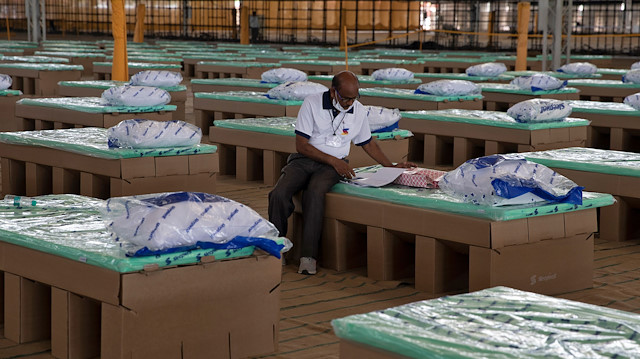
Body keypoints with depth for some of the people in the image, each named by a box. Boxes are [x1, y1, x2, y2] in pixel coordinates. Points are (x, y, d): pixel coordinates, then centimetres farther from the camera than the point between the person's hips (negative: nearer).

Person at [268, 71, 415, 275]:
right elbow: (301, 145, -8)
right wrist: (333, 161, -14)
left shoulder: (358, 110, 6)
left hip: (333, 166, 1)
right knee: (279, 194, -29)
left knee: (314, 193, -34)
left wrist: (392, 167, 17)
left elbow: (368, 144, 22)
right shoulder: (312, 103, -6)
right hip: (304, 159, 0)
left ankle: (308, 256, -33)